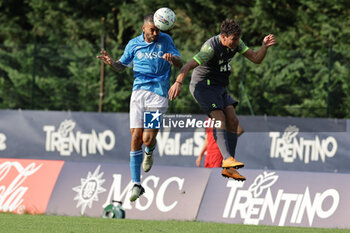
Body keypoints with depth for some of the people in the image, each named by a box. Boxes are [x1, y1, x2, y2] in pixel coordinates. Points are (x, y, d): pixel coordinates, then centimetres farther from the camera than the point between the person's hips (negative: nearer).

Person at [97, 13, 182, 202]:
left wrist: (172, 58, -20)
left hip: (158, 95, -2)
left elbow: (180, 64, 3)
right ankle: (136, 184, -2)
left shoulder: (165, 40, 3)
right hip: (138, 93, 2)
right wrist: (111, 62, -4)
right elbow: (122, 66, 18)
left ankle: (150, 151, 29)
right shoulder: (134, 44, 7)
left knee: (147, 139, -12)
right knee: (136, 137, -7)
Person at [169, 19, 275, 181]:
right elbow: (188, 66, -33)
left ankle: (228, 168, 0)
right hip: (203, 85, -8)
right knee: (219, 119, -24)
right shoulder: (211, 48, -25)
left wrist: (265, 46, -17)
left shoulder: (235, 43, -2)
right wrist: (178, 83, -48)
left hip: (219, 88, 8)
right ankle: (227, 159, -36)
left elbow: (256, 59, 2)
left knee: (232, 121, -1)